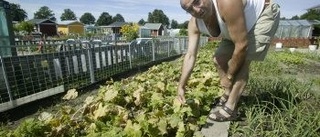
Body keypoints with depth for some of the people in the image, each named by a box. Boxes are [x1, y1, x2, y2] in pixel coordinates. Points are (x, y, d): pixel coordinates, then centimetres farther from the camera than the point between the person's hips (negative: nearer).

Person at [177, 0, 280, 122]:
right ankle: (229, 94, 20)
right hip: (238, 30, 7)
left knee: (242, 61, -24)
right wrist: (181, 86, -23)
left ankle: (230, 108, -14)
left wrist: (229, 76, -24)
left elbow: (242, 46, -37)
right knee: (218, 60, 2)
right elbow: (190, 55, -21)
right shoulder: (194, 24, -19)